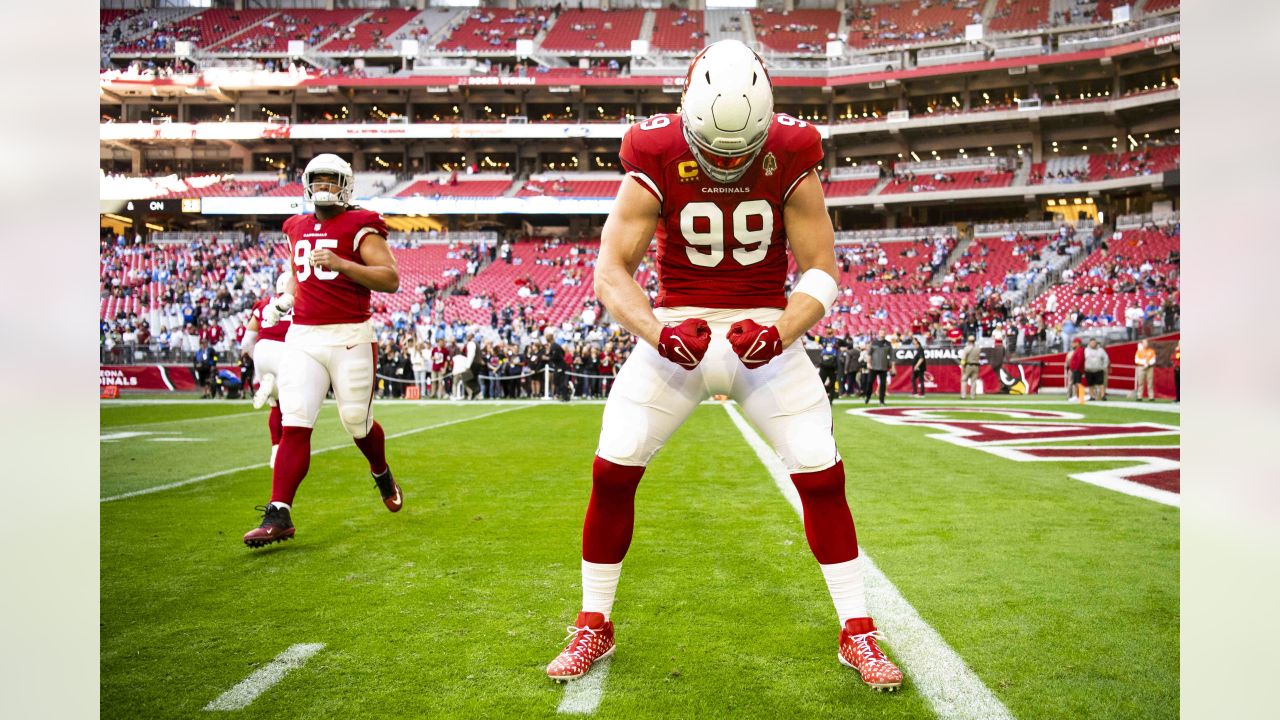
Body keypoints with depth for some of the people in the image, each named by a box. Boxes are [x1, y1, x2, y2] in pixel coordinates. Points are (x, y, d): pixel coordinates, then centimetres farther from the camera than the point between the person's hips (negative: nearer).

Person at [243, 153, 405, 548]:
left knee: (358, 422, 8)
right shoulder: (297, 228, 15)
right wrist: (284, 300, 15)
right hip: (303, 337, 4)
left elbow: (390, 279, -14)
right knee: (294, 425, -6)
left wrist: (340, 263, -23)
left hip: (350, 338, -4)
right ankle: (279, 515, -6)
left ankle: (382, 475, 39)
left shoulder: (359, 227, -4)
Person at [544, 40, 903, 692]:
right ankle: (594, 627, 15)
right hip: (677, 330, 0)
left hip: (764, 332, 0)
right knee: (611, 471, -6)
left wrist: (781, 330, -28)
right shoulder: (657, 158, -12)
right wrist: (657, 332, -31)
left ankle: (857, 633, 13)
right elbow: (610, 269, -13)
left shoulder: (790, 158, -10)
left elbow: (822, 271, -9)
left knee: (823, 477, -7)